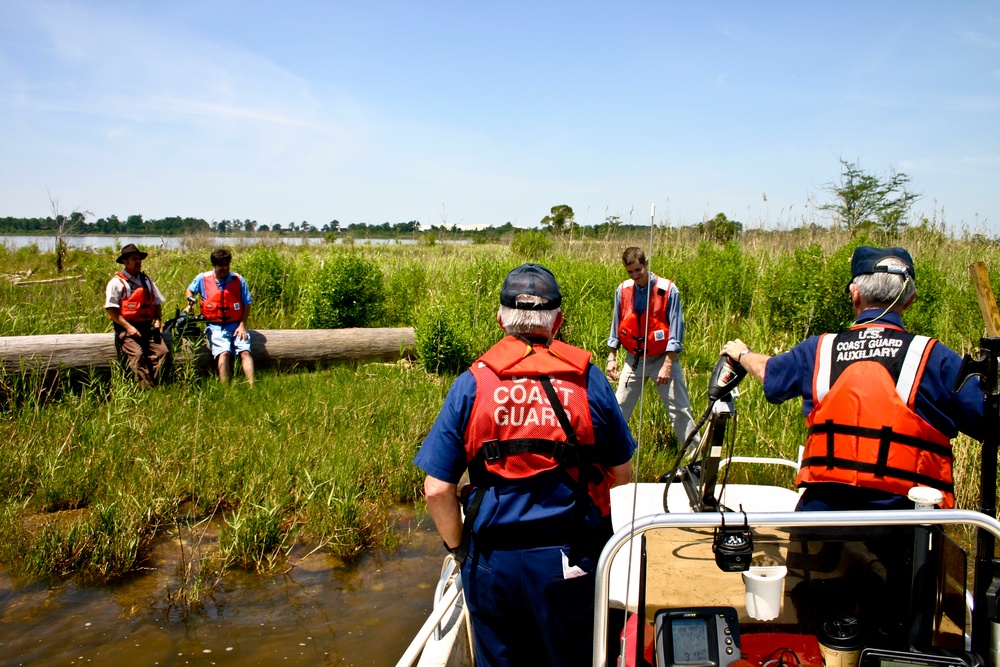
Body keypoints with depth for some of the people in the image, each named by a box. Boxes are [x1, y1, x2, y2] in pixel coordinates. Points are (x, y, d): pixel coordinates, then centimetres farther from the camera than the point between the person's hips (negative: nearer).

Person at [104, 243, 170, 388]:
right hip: (126, 328, -5)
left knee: (163, 351, -19)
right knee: (137, 354, -28)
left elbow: (157, 303, 22)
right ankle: (146, 388, -30)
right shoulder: (117, 282, 2)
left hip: (147, 327, 5)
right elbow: (111, 309, -5)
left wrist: (157, 320, 4)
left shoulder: (146, 280, 20)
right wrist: (128, 327, -13)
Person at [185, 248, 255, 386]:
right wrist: (189, 305, 7)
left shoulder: (238, 280, 1)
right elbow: (190, 290, 24)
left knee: (245, 352, -20)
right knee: (224, 353, -25)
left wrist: (242, 325, -2)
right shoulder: (202, 279, 2)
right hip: (215, 326, -1)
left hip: (236, 325, 1)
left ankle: (252, 387, -27)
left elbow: (246, 304, 6)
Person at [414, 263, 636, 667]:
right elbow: (621, 474, 4)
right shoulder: (587, 379, -5)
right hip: (569, 559, 0)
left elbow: (437, 489, -7)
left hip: (492, 562, 0)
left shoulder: (471, 384, -6)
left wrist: (459, 549, 8)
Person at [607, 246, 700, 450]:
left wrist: (668, 364, -15)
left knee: (679, 409, 0)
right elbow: (616, 326, 9)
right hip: (633, 359, 3)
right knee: (619, 408, 8)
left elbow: (676, 328, -10)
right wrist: (612, 357, 6)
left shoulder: (668, 289, -13)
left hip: (662, 358, -3)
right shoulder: (623, 290, -2)